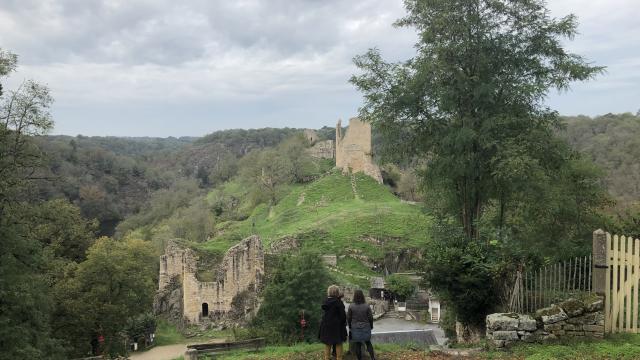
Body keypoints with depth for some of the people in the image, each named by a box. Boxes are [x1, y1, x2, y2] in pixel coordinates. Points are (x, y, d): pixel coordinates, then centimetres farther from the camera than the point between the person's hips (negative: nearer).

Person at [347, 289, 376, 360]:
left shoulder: (351, 306, -10)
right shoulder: (366, 306, -9)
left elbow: (348, 318, -3)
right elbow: (370, 317, -3)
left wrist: (350, 327, 14)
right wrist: (371, 326, 14)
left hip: (355, 328, -1)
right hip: (366, 328, 1)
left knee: (357, 345, 9)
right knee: (368, 343, 17)